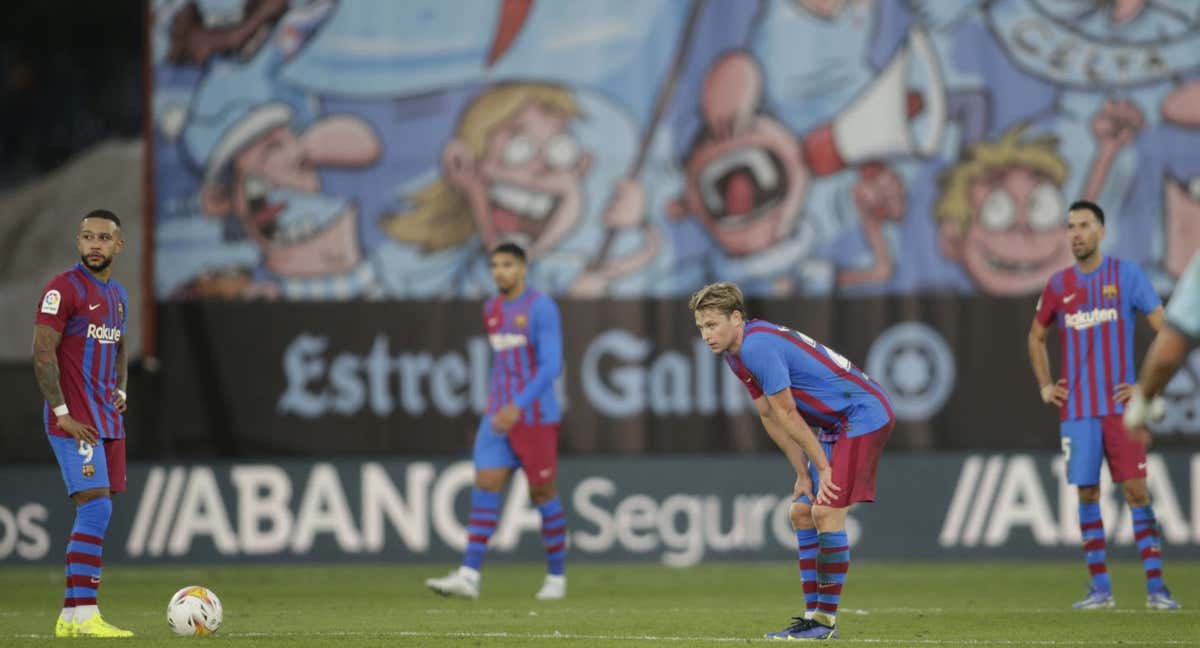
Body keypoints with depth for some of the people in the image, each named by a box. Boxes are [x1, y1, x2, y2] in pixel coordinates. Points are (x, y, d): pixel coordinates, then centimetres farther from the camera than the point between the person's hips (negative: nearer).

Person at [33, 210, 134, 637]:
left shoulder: (117, 295, 16)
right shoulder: (64, 288, -9)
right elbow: (43, 353, -14)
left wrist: (120, 390, 12)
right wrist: (62, 414, -17)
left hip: (108, 421, 8)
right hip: (74, 421, -8)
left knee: (96, 514, 7)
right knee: (96, 508, -16)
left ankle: (71, 616, 10)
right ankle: (82, 615, -17)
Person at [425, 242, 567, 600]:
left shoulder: (542, 307, -11)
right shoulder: (492, 309, 12)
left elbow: (551, 366, -18)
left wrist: (518, 406, -27)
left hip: (537, 417, -6)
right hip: (499, 417, 6)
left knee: (542, 493, 2)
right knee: (485, 487, -7)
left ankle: (556, 576, 17)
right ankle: (468, 576, -15)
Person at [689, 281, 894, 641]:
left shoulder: (759, 345, -23)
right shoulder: (736, 353, 8)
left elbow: (787, 415, -18)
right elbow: (770, 417, 12)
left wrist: (822, 467, -13)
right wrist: (804, 474, 9)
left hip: (864, 414, -10)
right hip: (838, 424, 10)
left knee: (827, 513, -15)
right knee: (802, 513, 8)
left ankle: (827, 622, -11)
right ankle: (813, 615, 10)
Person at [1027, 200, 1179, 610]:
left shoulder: (1127, 275, -1)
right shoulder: (1058, 285, 8)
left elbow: (1166, 330, -1)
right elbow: (1036, 337, 23)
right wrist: (1045, 386, 12)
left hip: (1121, 404, -3)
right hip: (1077, 408, 3)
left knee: (1136, 489, -8)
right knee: (1087, 494, 1)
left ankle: (1155, 586, -6)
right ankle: (1100, 588, 6)